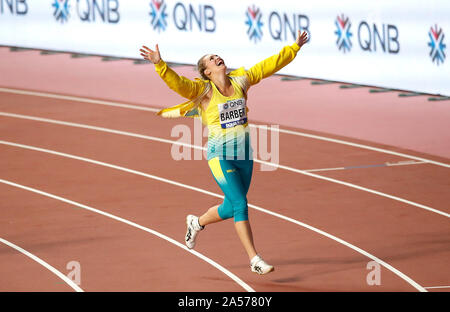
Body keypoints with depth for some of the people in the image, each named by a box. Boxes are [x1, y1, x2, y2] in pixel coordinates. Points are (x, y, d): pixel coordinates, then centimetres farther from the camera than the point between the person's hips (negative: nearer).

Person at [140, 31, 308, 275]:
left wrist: (294, 48, 16)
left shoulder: (240, 81, 6)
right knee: (240, 205, -12)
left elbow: (268, 66, 13)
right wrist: (159, 64, -39)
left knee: (231, 208, 15)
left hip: (244, 155, 6)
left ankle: (197, 222, 45)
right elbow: (177, 83, -23)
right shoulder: (203, 90, -8)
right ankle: (254, 260, -7)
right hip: (220, 156, -6)